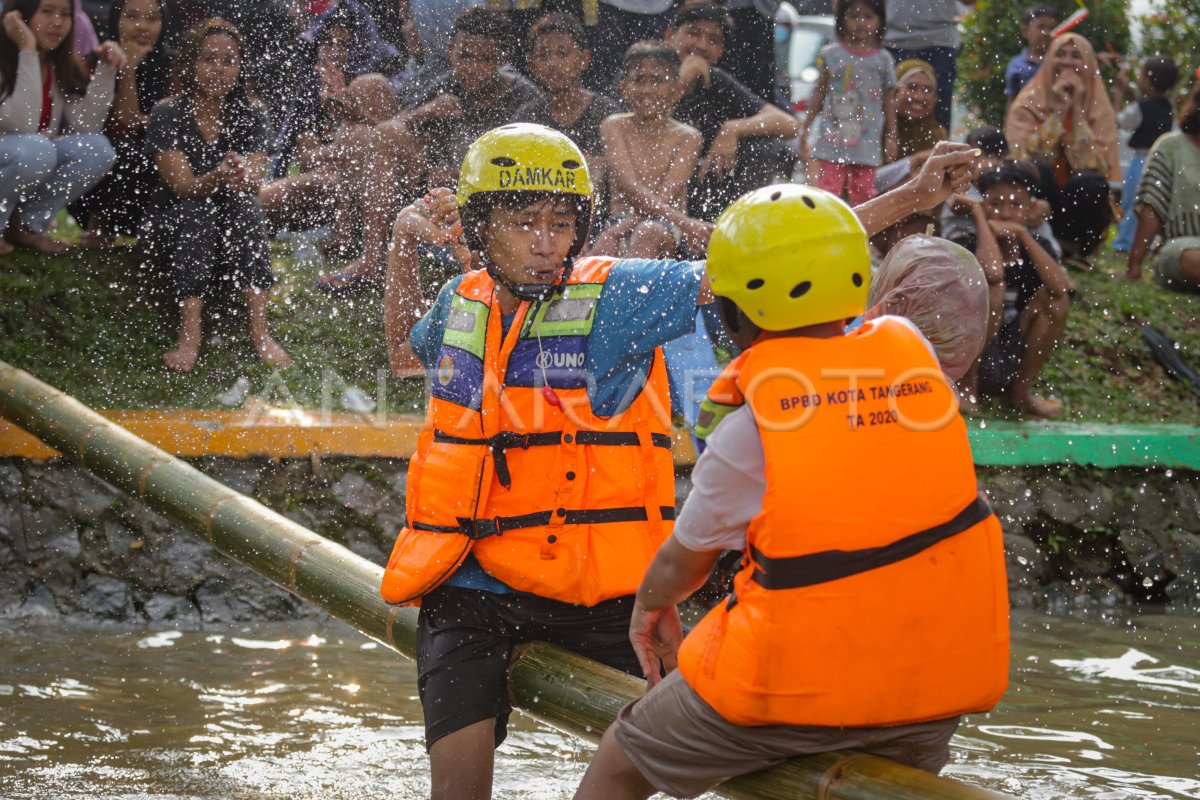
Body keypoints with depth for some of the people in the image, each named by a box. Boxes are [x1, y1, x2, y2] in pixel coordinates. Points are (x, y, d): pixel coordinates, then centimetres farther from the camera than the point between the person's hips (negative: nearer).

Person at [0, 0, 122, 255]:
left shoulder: (62, 63, 1)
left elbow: (85, 126, -11)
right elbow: (24, 127, -32)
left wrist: (106, 69, -20)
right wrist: (27, 51, -31)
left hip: (33, 168, 6)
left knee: (97, 149, -18)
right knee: (34, 149, -36)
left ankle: (25, 224, -4)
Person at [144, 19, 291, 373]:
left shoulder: (250, 120, 1)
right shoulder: (167, 116, -7)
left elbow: (254, 180, -16)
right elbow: (182, 185, -19)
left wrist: (242, 177, -42)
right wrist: (219, 178, -42)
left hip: (233, 237, 2)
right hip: (176, 230, -2)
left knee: (244, 203, -30)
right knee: (197, 209, -33)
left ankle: (259, 328, -41)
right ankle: (190, 331, -47)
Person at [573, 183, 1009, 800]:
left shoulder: (747, 429, -14)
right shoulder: (911, 350, -4)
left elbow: (682, 563, 1)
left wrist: (648, 608, 23)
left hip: (801, 683, -4)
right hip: (936, 682, 4)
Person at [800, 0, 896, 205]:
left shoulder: (883, 59, 2)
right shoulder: (830, 55, 1)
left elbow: (889, 100, 7)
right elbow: (820, 93, 8)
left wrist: (891, 137, 6)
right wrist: (806, 127, 8)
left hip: (867, 140, 1)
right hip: (834, 137, -1)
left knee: (863, 191, 6)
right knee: (828, 188, -4)